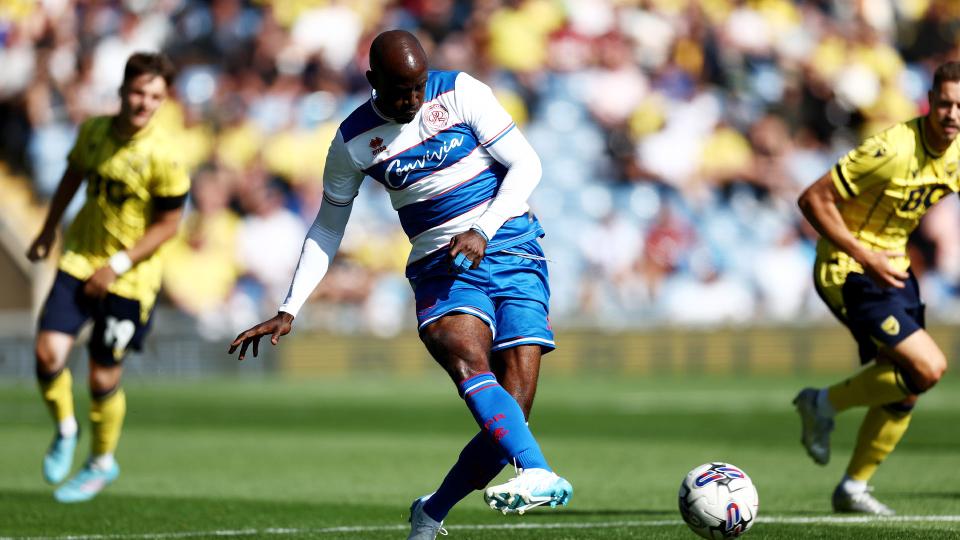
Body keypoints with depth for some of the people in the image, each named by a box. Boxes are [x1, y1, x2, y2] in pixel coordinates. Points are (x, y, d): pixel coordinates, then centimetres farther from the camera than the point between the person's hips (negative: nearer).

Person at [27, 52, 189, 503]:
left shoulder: (162, 158, -18)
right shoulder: (93, 131, -3)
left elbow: (167, 225, -12)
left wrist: (118, 265, -17)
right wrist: (48, 231, 22)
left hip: (129, 278, -4)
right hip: (80, 259, 4)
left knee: (103, 378, 3)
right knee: (49, 352, -13)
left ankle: (102, 463, 28)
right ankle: (65, 431, 17)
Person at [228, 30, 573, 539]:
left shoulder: (461, 93, -2)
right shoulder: (353, 142, 3)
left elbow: (525, 165, 0)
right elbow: (327, 228, 15)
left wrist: (481, 232, -13)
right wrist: (288, 311, 9)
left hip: (510, 247, 0)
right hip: (441, 269, 1)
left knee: (512, 412, -12)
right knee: (469, 363, -33)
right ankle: (539, 476, -52)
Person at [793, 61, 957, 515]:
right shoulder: (892, 150, -26)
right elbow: (814, 199, -23)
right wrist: (865, 256, -24)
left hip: (892, 266, 8)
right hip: (849, 272, -8)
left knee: (903, 392, 8)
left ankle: (854, 488, 23)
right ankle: (825, 404, 1)